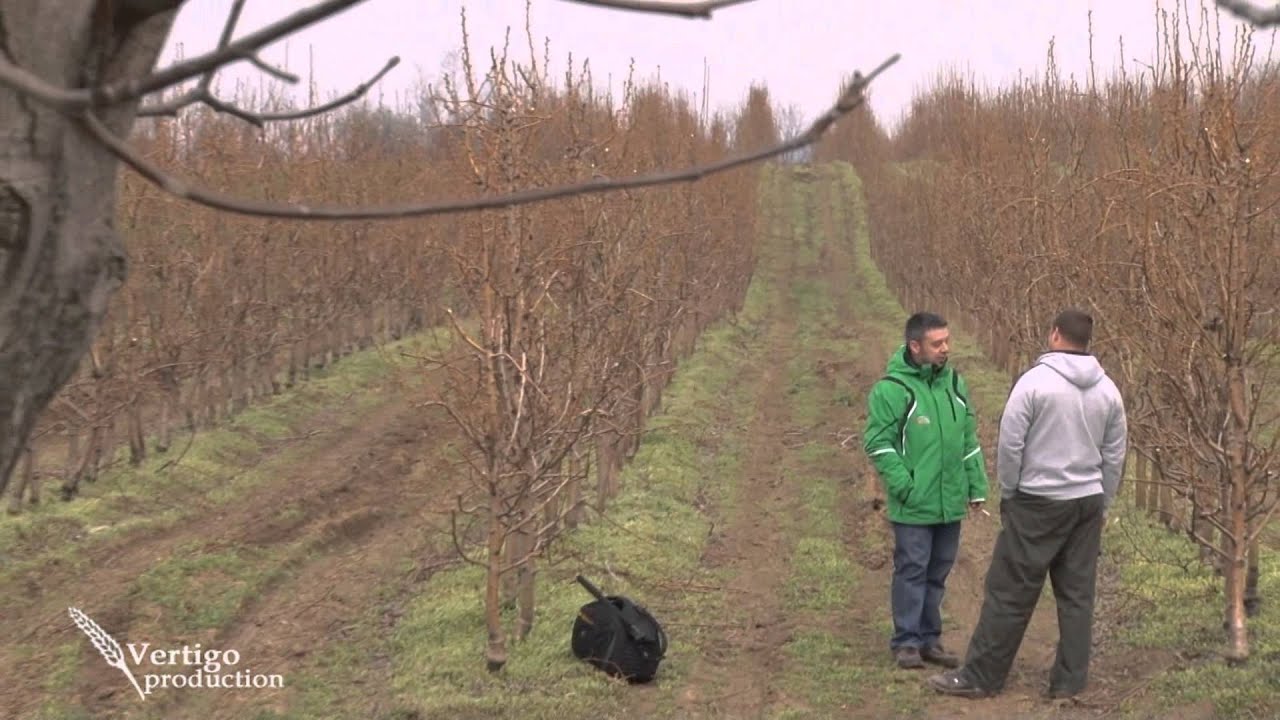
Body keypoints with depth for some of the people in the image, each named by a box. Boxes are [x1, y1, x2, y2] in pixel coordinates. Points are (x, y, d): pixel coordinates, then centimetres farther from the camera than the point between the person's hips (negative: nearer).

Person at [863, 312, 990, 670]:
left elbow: (969, 439, 15)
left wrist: (977, 486, 12)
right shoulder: (891, 388, -13)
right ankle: (906, 641, 9)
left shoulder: (954, 382, 8)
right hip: (914, 504, -6)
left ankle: (930, 638, 22)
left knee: (938, 572, 12)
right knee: (911, 570, 0)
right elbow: (877, 442, -12)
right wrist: (905, 486, -16)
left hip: (951, 502, 6)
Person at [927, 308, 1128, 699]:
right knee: (1077, 593, 10)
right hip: (1087, 502, 5)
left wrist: (1008, 492, 2)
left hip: (1039, 503, -5)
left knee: (1009, 591, 0)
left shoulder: (1035, 381, -12)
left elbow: (1010, 443, -12)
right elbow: (1115, 455, 11)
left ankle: (980, 675, 5)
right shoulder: (1107, 389, 5)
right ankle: (1070, 680, 13)